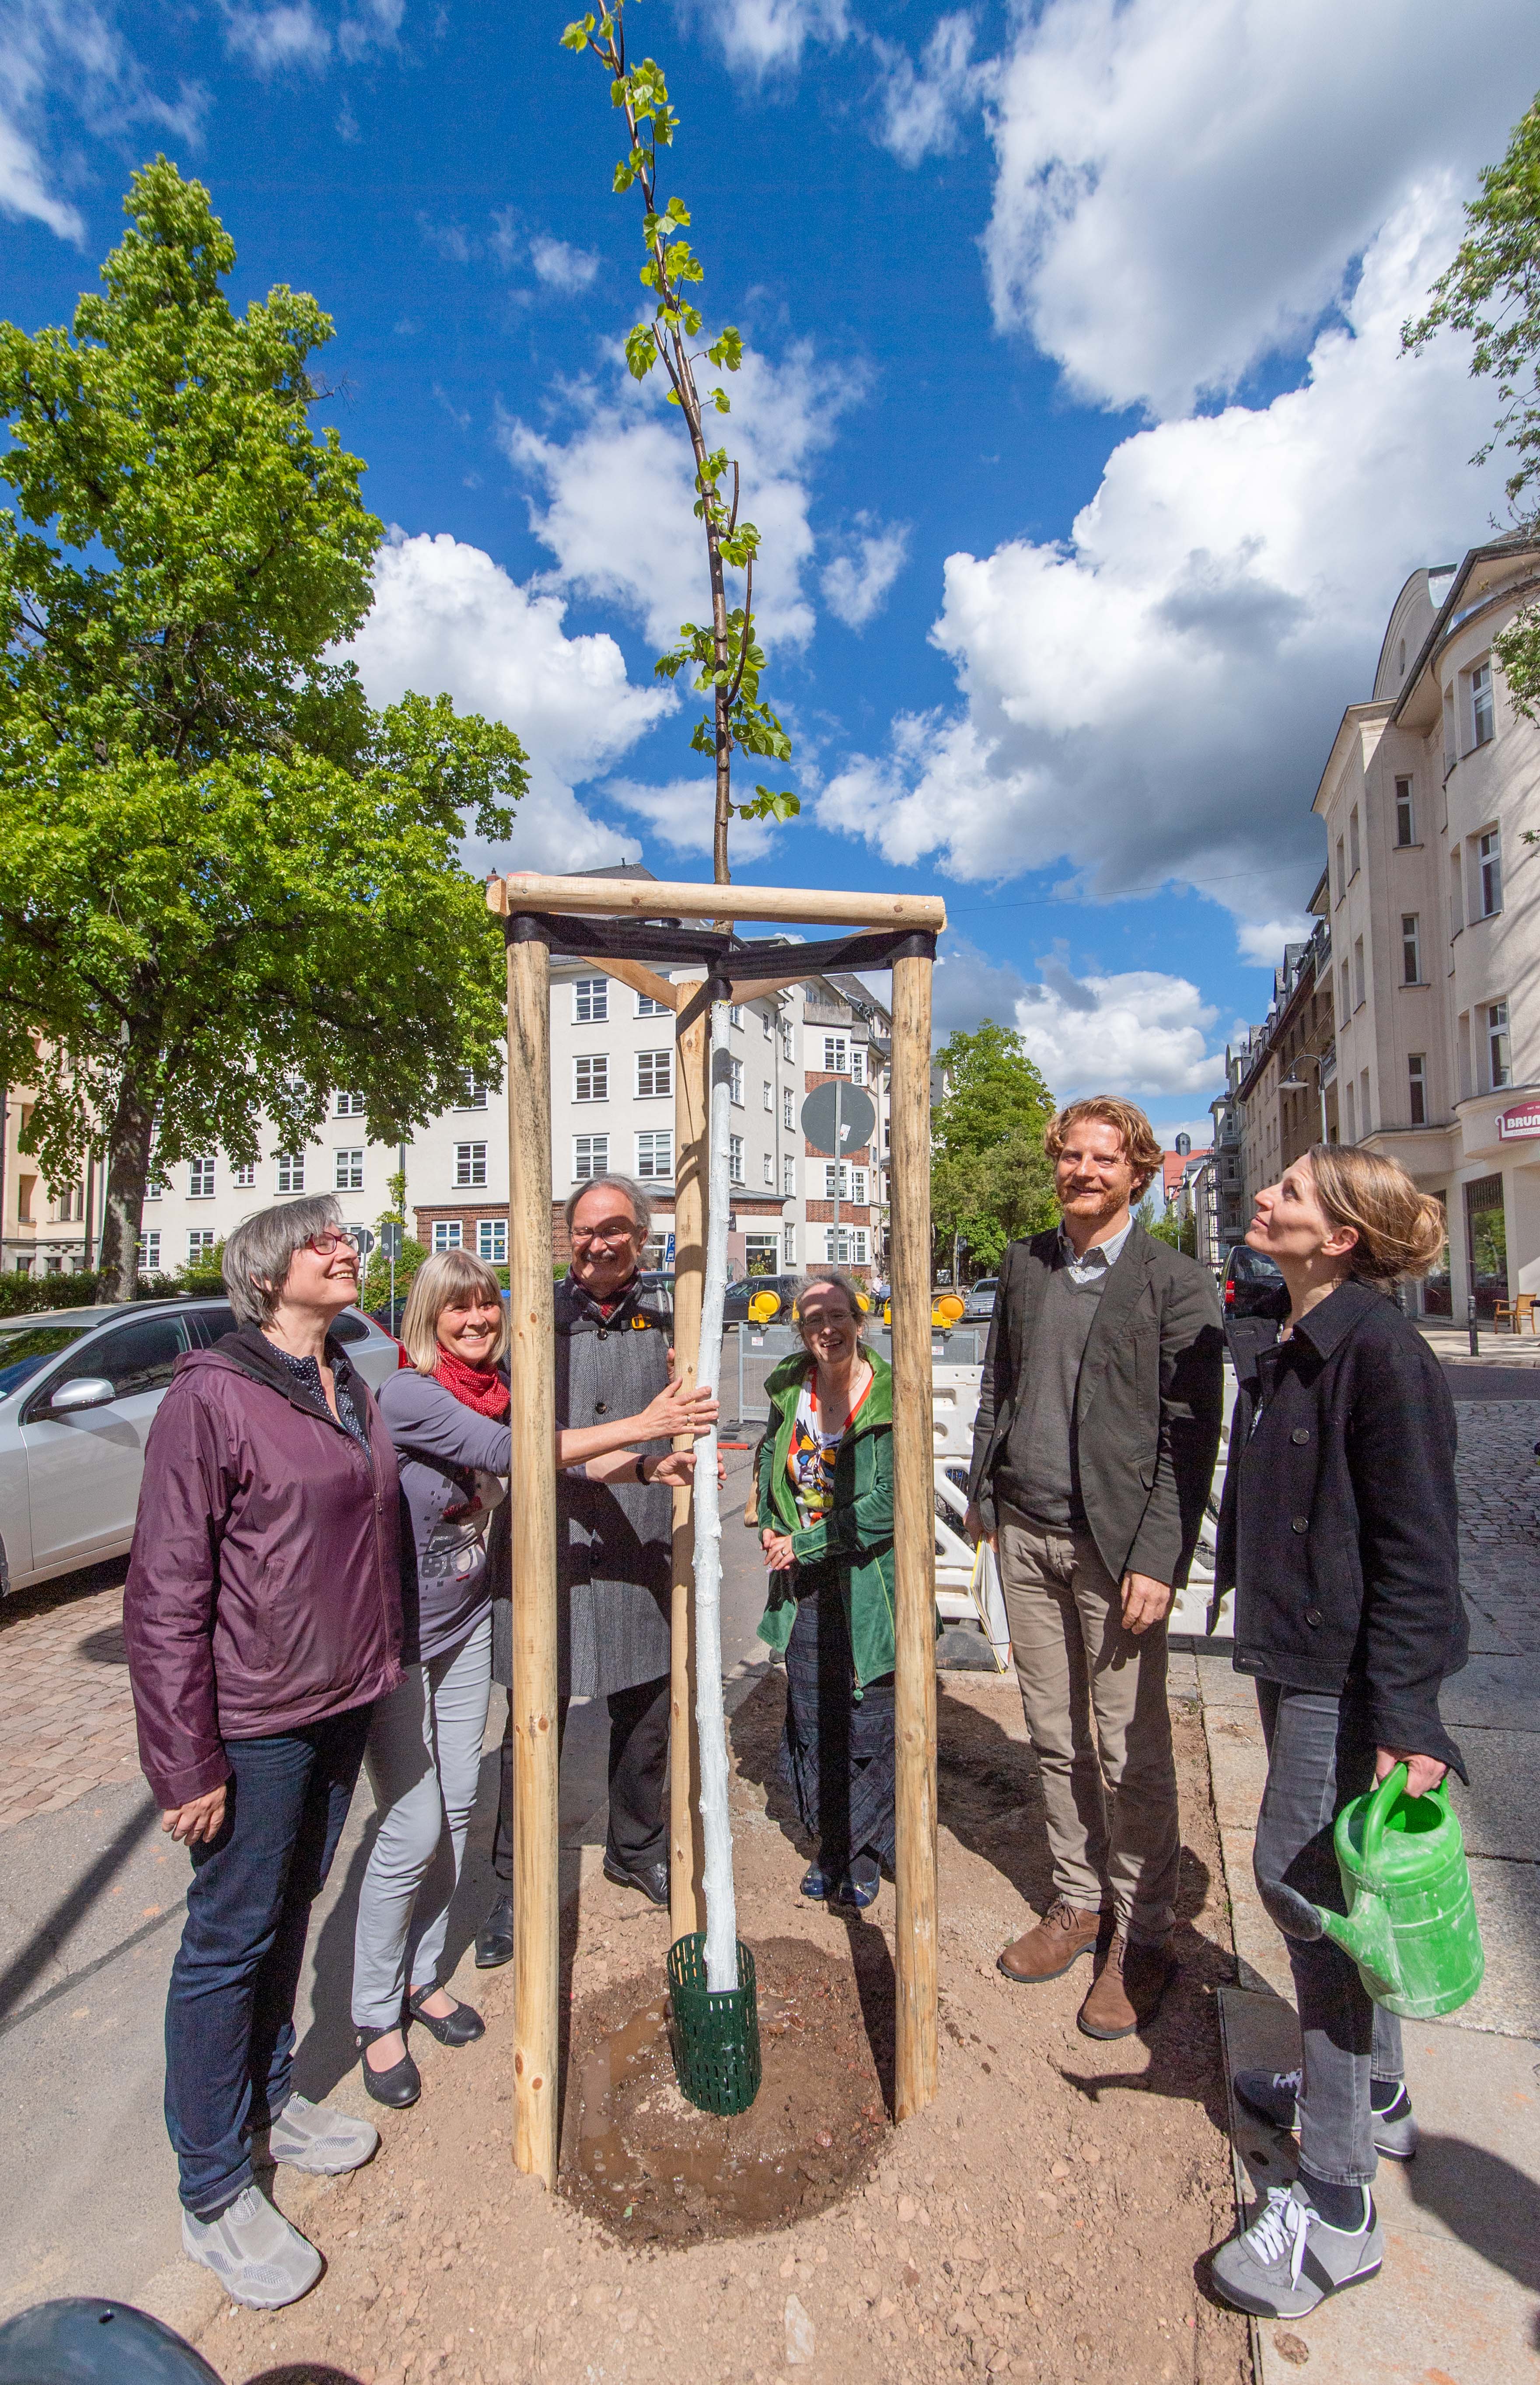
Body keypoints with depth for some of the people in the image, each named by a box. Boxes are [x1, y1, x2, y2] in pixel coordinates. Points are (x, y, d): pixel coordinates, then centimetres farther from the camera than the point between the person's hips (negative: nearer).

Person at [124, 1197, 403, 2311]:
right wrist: (186, 1762, -16)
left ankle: (270, 2096, 45)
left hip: (342, 1702, 7)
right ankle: (215, 2192, 31)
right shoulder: (212, 1395, -18)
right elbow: (165, 1592, -17)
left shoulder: (350, 1387, 5)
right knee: (230, 1938, 10)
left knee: (292, 1908, 23)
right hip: (254, 1719, -7)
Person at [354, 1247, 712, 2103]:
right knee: (413, 1829, -1)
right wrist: (642, 1424, -34)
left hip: (467, 1626, 7)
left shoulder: (497, 1388, -2)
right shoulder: (410, 1395, -23)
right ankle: (377, 2016, 23)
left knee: (457, 1812, 15)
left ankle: (426, 1975, 37)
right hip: (397, 1638, -6)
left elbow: (561, 1461, -2)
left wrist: (647, 1467, -19)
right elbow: (513, 1453, -33)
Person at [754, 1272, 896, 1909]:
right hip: (804, 1588, 5)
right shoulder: (789, 1386, 1)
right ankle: (829, 1844, 36)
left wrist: (806, 1543, -15)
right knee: (810, 1721, 15)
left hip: (867, 1585, -5)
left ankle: (866, 1852, 30)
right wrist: (769, 1525, 5)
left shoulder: (889, 1396, -16)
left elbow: (888, 1505, -19)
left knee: (869, 1721, 8)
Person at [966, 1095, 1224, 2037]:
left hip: (1115, 1543, -4)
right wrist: (984, 1493, 12)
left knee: (1130, 1752, 6)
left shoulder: (1178, 1283, -7)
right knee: (1056, 1737, 16)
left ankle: (1142, 1937, 26)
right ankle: (1079, 1901, 35)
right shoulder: (1024, 1263, 9)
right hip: (1025, 1534, 5)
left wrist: (1157, 1559, -14)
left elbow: (1191, 1434, -10)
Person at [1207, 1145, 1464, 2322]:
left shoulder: (1381, 1350, -20)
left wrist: (1407, 1713, -19)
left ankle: (1336, 2206, 17)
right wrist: (1252, 1606, 19)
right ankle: (1372, 2092, 44)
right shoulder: (1280, 1346, 5)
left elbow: (1417, 1547, -20)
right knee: (1334, 1885, 22)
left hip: (1349, 1669, -9)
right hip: (1293, 1652, 9)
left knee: (1304, 1878, -1)